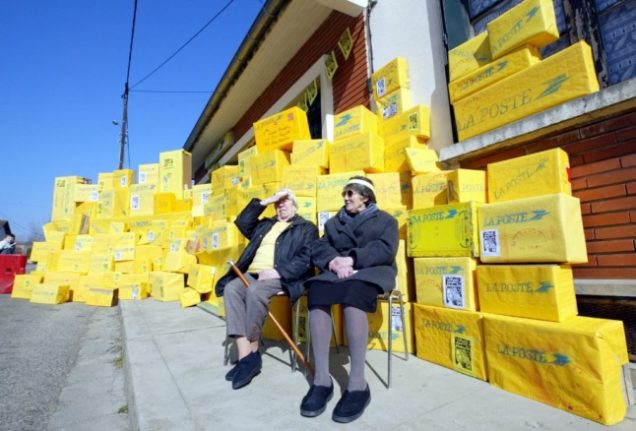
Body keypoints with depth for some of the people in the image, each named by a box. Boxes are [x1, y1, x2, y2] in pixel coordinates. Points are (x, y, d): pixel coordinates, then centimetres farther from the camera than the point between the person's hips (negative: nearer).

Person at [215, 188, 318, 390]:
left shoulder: (306, 228, 10)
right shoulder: (265, 224, 30)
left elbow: (305, 258, -4)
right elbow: (242, 222, 16)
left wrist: (278, 272, -19)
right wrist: (266, 200, 14)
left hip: (281, 277, -5)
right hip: (252, 273, 6)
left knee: (254, 292, -35)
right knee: (231, 289, -25)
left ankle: (252, 352, -17)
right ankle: (245, 356, -27)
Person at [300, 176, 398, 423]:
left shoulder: (385, 220, 16)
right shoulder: (334, 222, 26)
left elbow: (385, 249, -4)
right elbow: (319, 247, 9)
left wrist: (353, 259, -19)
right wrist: (333, 261, -15)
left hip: (372, 270, -3)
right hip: (337, 271, 3)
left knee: (352, 293, -38)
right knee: (317, 291, -31)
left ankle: (358, 384, -35)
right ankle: (321, 379, -31)